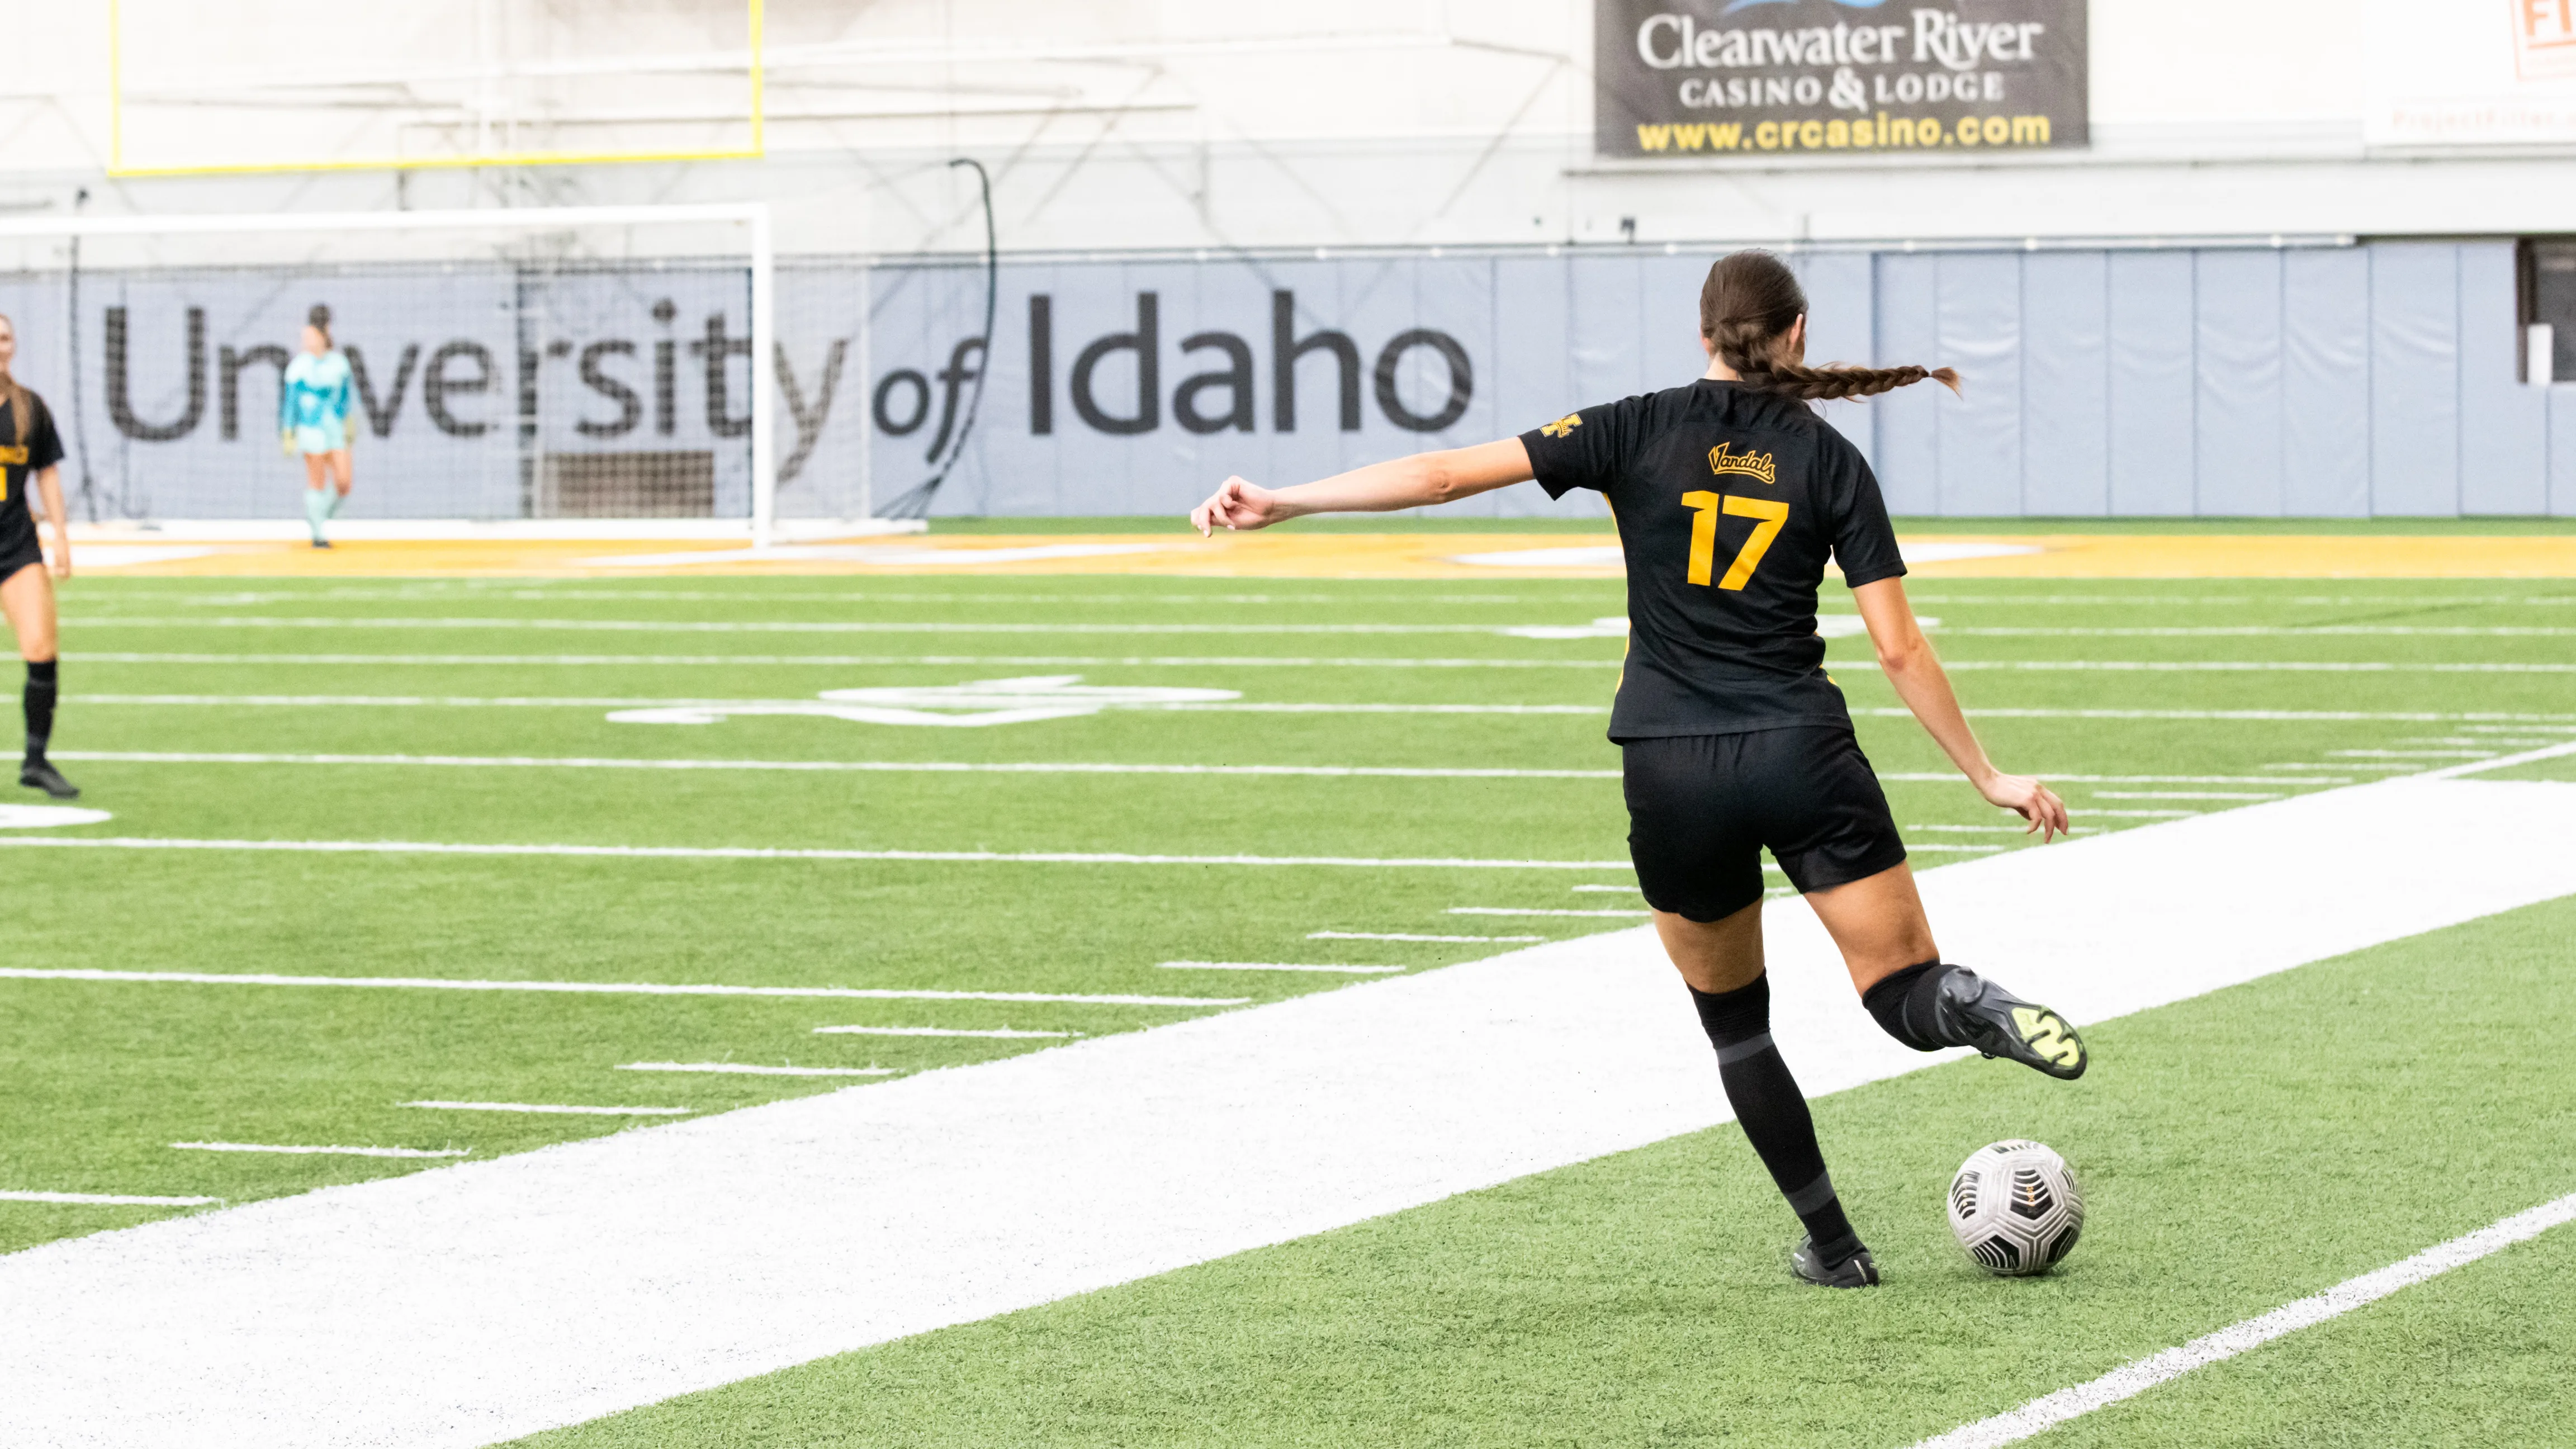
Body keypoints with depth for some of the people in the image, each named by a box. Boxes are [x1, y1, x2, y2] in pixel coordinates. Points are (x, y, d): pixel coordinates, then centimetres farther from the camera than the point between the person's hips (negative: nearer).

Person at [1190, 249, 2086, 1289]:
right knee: (1908, 997, 2)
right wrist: (1990, 779, 7)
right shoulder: (1827, 460, 3)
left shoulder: (1639, 432, 2)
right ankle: (1981, 1008, -34)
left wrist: (1280, 503, -2)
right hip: (1804, 755, 0)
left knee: (1734, 1021, 19)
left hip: (1671, 774, 1)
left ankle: (1831, 1243, 17)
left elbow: (1448, 474, -4)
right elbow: (1899, 649, -1)